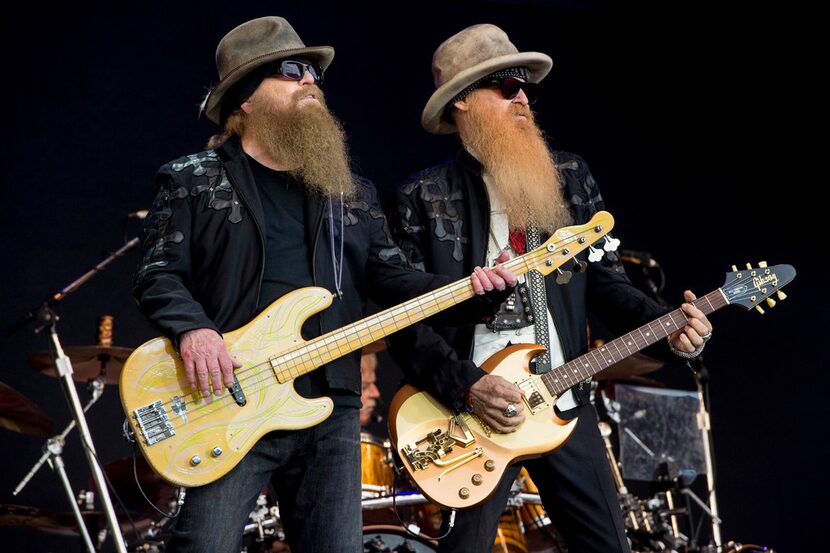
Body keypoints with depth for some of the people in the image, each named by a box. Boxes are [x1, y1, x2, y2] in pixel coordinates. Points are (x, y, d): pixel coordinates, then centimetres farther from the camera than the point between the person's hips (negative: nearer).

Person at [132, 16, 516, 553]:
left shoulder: (353, 191, 18)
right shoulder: (194, 180, 5)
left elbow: (393, 278, 12)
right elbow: (157, 272, -1)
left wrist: (468, 291, -5)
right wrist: (192, 328, -21)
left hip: (330, 410, 4)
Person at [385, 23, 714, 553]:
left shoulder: (571, 177, 10)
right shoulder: (423, 196, -2)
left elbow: (606, 281, 11)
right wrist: (466, 387, -18)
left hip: (565, 405, 4)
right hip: (472, 411, -4)